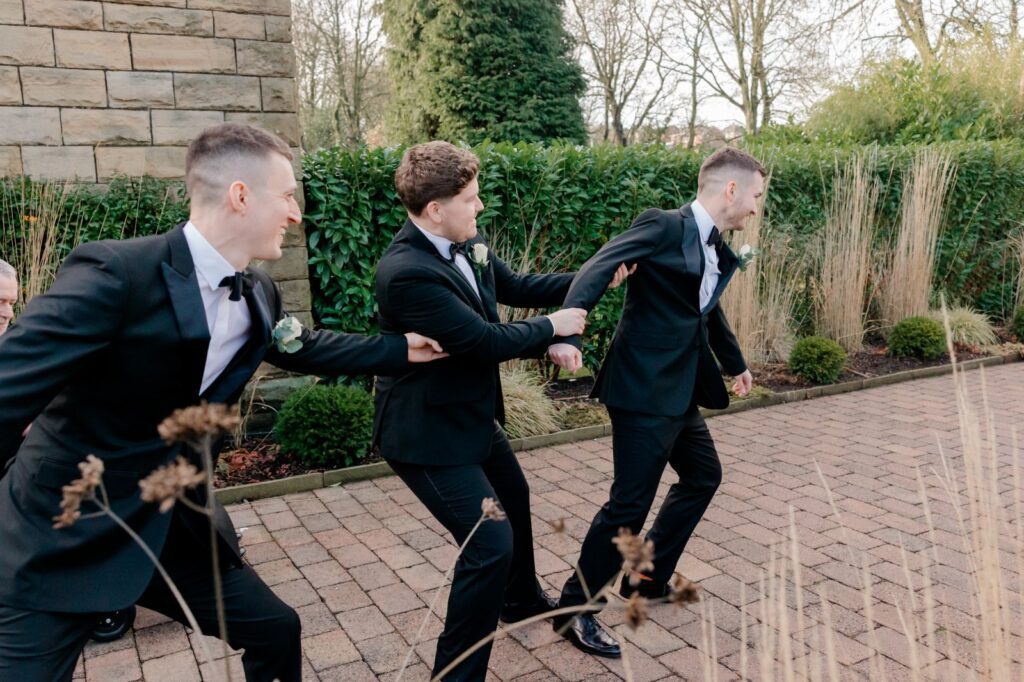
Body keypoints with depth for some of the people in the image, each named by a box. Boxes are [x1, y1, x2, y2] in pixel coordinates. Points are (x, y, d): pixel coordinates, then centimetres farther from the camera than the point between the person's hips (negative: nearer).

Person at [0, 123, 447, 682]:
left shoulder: (257, 294, -1)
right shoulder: (113, 275, -26)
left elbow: (301, 347, 19)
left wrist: (399, 348, 21)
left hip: (175, 523, 7)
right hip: (63, 537, -6)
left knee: (276, 630, 13)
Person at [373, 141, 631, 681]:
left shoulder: (468, 244, -4)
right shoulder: (405, 273, -31)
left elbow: (516, 288, 11)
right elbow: (488, 340, -29)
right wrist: (553, 327, -13)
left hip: (473, 415, 10)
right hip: (428, 433, -10)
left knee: (514, 499, 27)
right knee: (491, 542, -13)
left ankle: (522, 600, 55)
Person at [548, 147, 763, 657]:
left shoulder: (718, 251, 13)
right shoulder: (664, 226, -13)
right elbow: (597, 269, -25)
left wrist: (735, 364, 44)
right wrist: (565, 333, -41)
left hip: (680, 390, 10)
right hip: (643, 389, -10)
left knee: (703, 476, 20)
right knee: (631, 501, -6)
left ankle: (648, 578, 34)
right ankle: (575, 609, 11)